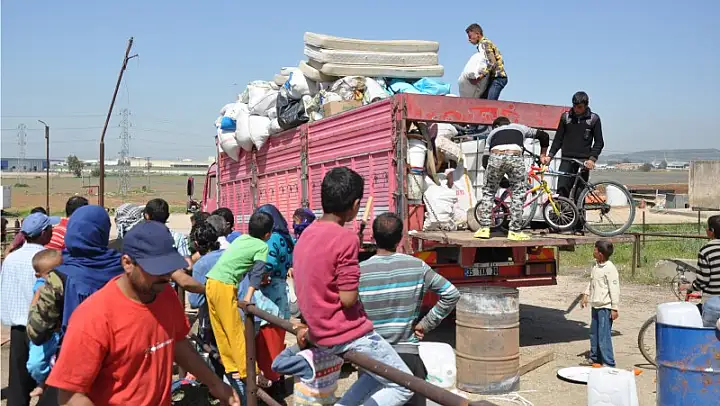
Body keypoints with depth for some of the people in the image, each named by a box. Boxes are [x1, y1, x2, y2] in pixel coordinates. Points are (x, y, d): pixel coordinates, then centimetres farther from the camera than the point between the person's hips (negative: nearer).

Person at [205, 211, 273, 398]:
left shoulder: (241, 238, 18)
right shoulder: (262, 246, -1)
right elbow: (257, 271, -13)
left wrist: (259, 279, 37)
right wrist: (249, 296, -22)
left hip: (210, 282, 8)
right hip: (224, 287, -8)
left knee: (221, 332, 13)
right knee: (236, 332, -1)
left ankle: (232, 370, 23)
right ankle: (247, 374, 5)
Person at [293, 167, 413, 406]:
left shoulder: (306, 235, 5)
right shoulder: (345, 238, -20)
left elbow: (304, 287, 12)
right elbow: (348, 299, -21)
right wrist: (355, 285, -2)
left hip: (320, 334, 8)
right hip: (348, 334, -8)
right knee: (403, 387, 5)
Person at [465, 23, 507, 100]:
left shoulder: (484, 43, -9)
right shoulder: (486, 43, 20)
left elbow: (492, 63, -21)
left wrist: (480, 76, -28)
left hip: (498, 77, -10)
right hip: (494, 77, 10)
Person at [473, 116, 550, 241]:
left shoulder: (493, 132, 37)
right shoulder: (520, 128, 37)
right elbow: (544, 136, 36)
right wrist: (543, 156, 48)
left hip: (496, 156, 1)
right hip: (515, 156, -1)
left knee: (488, 192, 18)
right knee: (518, 194, 12)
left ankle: (484, 228, 15)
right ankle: (515, 231, 11)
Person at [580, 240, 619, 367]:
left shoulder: (610, 269, -18)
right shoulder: (596, 266, 8)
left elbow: (614, 289, -18)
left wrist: (614, 308, -17)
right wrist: (586, 295, 13)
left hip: (605, 307, -9)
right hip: (595, 305, 9)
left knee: (604, 335, -7)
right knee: (594, 333, 18)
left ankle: (608, 363, 1)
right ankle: (594, 358, 31)